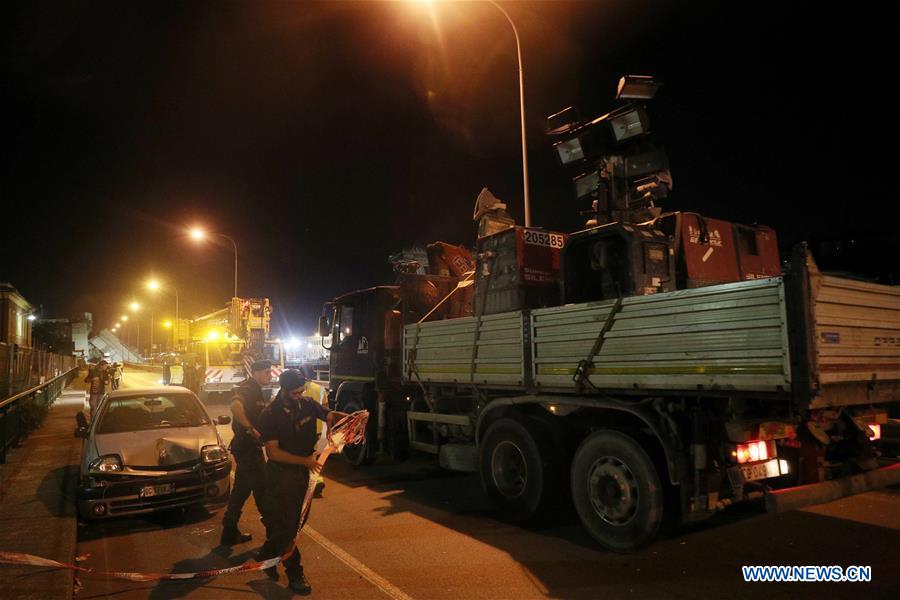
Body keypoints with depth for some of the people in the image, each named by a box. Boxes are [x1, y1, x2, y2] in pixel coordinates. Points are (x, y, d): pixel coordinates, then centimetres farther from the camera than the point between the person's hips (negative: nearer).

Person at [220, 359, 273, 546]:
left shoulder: (254, 390, 14)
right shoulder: (248, 389, -18)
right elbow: (236, 406, -39)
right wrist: (251, 429, -32)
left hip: (248, 446, 10)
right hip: (247, 446, -10)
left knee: (242, 489, 15)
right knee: (262, 488, 1)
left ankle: (230, 533, 23)